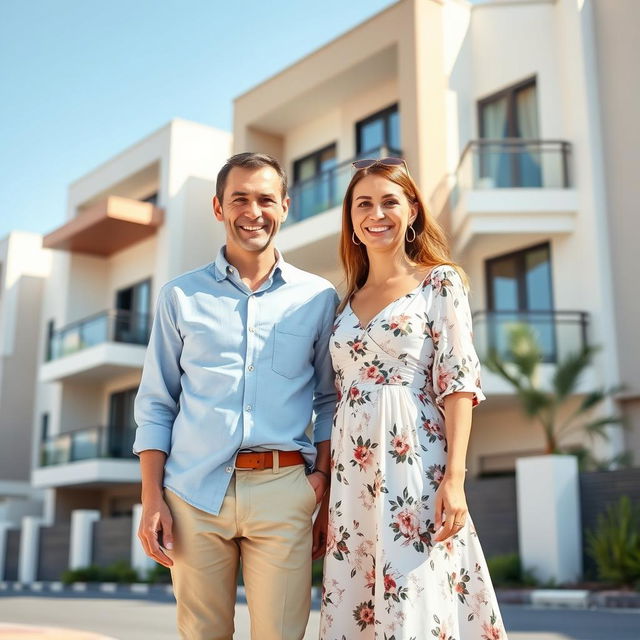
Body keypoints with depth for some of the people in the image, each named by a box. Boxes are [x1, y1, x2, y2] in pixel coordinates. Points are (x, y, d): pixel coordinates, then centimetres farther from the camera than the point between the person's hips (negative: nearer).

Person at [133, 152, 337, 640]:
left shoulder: (318, 297, 8)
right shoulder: (181, 296, 8)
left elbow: (329, 399, 12)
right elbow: (156, 404, 8)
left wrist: (322, 473, -1)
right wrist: (152, 499, 1)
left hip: (283, 491, 0)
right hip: (195, 490, 1)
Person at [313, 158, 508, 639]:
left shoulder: (440, 282, 2)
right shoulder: (347, 301, 16)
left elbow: (458, 380, -6)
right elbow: (339, 399, 15)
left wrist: (454, 478, -17)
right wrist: (327, 499, 11)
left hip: (413, 466, -5)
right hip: (352, 474, 5)